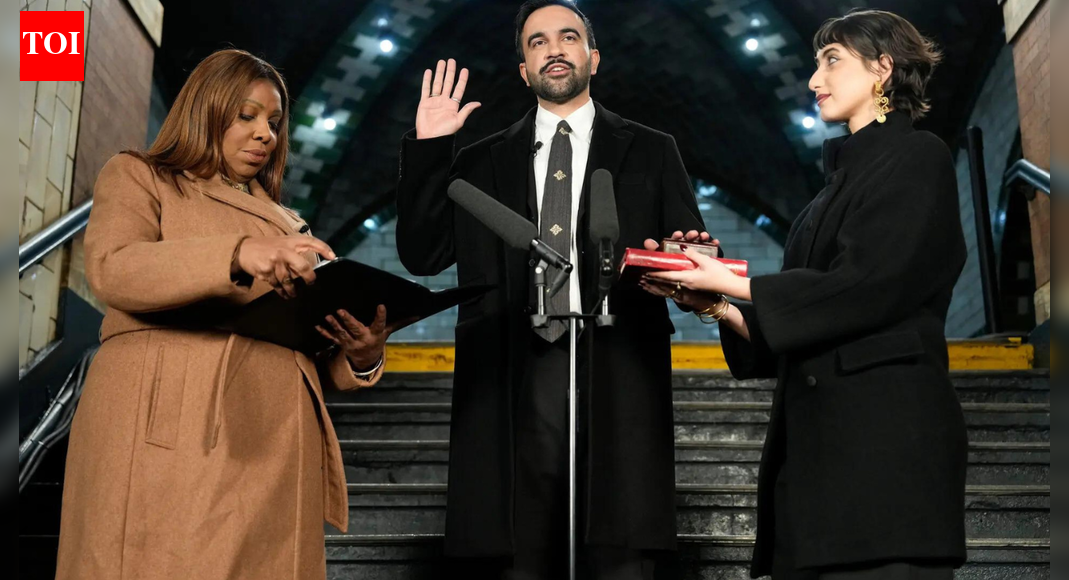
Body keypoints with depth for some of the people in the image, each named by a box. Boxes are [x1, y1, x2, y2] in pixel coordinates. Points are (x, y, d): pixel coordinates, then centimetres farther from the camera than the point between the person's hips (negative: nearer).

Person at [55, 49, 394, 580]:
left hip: (275, 449, 4)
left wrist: (360, 356, -2)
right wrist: (238, 254, -23)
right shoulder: (137, 178, 14)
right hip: (164, 440, -4)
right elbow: (109, 269, -9)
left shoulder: (285, 222, 27)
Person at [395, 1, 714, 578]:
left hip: (617, 382, -1)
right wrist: (426, 149, 3)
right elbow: (421, 255, 9)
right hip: (516, 383, 1)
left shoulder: (650, 152, 14)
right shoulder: (482, 163, 16)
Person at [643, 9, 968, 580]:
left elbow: (867, 289, -12)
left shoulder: (916, 158, 1)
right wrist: (717, 305, 7)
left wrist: (732, 285, -8)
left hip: (884, 432, -7)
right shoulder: (845, 178, 25)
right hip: (822, 438, 8)